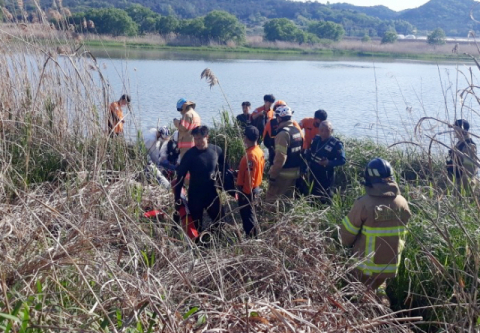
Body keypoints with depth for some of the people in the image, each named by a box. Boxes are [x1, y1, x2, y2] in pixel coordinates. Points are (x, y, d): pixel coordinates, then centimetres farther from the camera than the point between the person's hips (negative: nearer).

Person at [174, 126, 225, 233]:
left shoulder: (216, 150, -7)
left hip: (212, 193, 2)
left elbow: (224, 169, 8)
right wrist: (177, 196, -11)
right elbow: (180, 176, -10)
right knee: (196, 224, 10)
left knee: (220, 221, 9)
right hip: (195, 195, -2)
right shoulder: (190, 154, -14)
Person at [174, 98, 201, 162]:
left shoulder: (187, 114, -10)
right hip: (195, 144, 10)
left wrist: (177, 123, -3)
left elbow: (183, 128, -19)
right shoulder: (196, 114, 20)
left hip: (187, 143, -10)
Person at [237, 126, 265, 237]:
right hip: (254, 188, 10)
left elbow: (250, 177, -25)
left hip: (247, 190, -9)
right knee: (249, 213, 20)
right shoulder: (259, 151, 5)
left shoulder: (251, 155, -25)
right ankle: (253, 235, 31)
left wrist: (245, 193, -19)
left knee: (247, 214, 2)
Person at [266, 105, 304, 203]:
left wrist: (272, 175, -18)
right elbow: (300, 150, 13)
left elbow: (280, 157, -23)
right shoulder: (297, 131, 7)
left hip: (283, 173, -9)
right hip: (295, 172, 9)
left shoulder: (283, 133, -20)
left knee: (271, 199, -2)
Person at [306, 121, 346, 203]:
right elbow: (309, 153, 17)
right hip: (313, 174, 7)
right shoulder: (316, 139, 3)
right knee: (313, 196, 20)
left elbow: (342, 160, -18)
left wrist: (329, 163, -32)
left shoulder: (336, 144, -16)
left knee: (325, 199, -1)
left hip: (326, 176, -6)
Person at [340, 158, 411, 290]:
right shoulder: (402, 203, -8)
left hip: (366, 267, -4)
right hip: (391, 266, 4)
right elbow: (403, 234, 6)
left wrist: (348, 245, 11)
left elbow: (347, 234, -11)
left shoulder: (364, 203, -22)